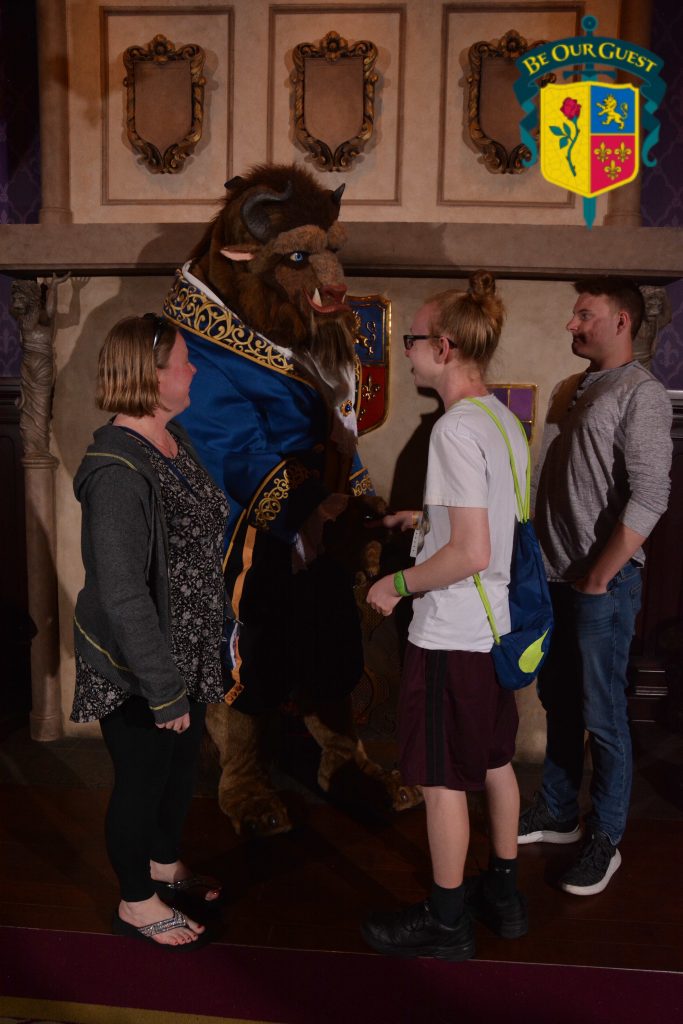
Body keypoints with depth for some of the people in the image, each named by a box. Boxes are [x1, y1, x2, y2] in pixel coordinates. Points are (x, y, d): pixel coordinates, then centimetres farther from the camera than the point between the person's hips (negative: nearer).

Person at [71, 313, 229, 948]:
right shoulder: (116, 472, -28)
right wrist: (163, 688, -23)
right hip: (136, 667, -9)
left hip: (187, 651, 9)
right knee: (142, 778, 12)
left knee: (182, 764, 25)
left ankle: (165, 865, 50)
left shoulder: (172, 439, 1)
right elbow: (122, 596, -28)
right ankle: (136, 903, 37)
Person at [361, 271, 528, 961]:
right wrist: (428, 518, 18)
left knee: (443, 780, 7)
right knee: (495, 761, 21)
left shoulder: (456, 428, -21)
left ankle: (447, 922, 26)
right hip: (498, 625, 9)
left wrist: (398, 584, -14)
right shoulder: (504, 419, 7)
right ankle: (503, 894, 40)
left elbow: (471, 552, -26)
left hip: (451, 636, -9)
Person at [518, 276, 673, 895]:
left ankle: (605, 840, 21)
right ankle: (557, 814, 34)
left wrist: (599, 576, -16)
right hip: (555, 577, 7)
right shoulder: (571, 390, 12)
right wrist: (537, 560, 10)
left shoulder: (640, 394, -10)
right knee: (559, 704, 17)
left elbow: (649, 498, -18)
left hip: (603, 583, -7)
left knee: (602, 717, 4)